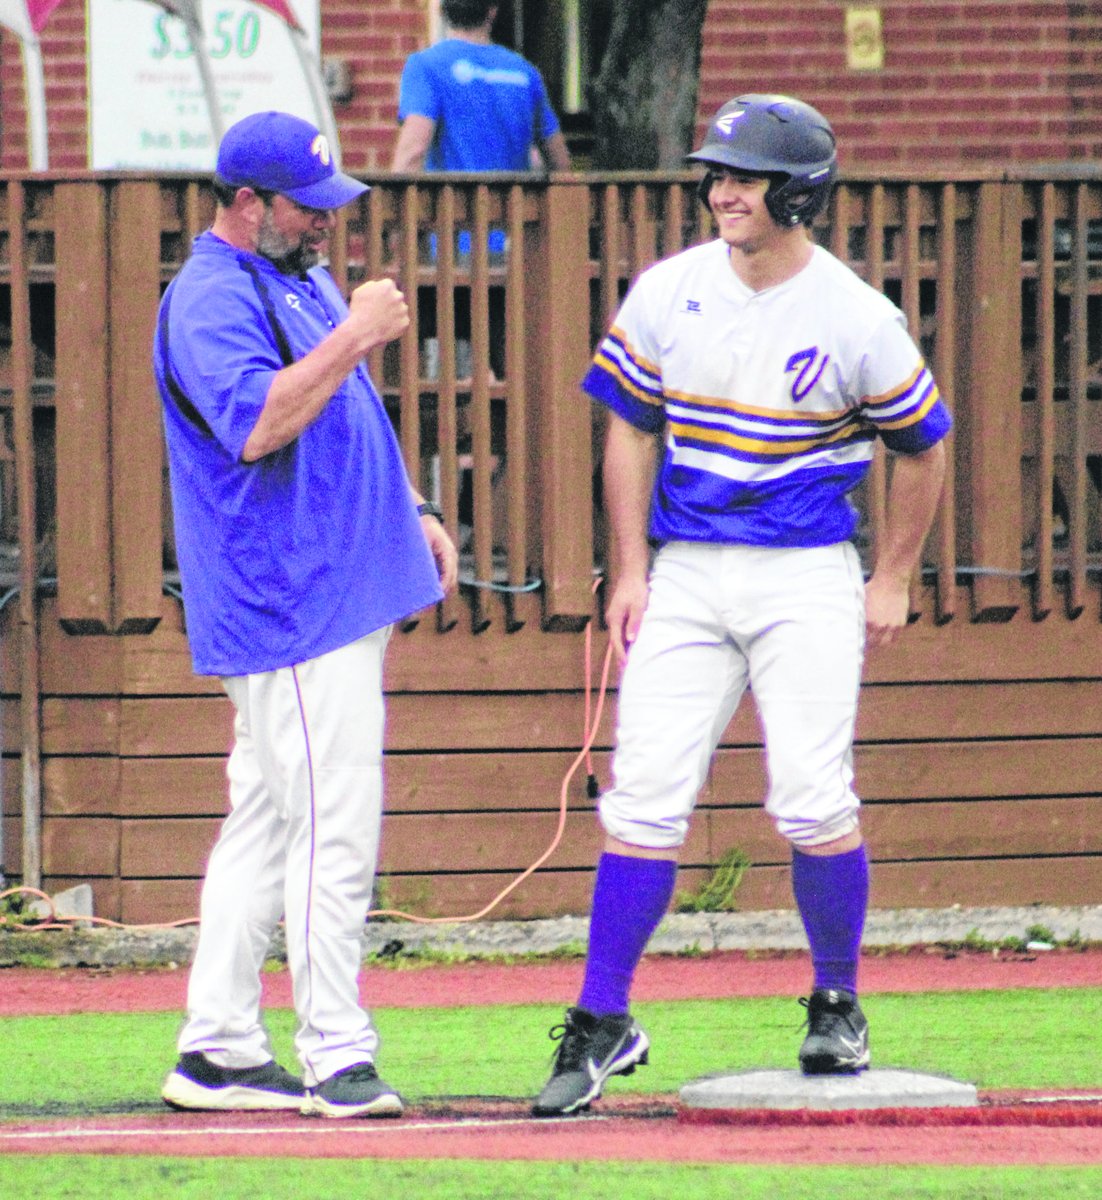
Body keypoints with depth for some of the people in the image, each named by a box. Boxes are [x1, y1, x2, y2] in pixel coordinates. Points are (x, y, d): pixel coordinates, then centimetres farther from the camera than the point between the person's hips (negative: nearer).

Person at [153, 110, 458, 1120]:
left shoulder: (304, 279, 17)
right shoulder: (211, 302, -14)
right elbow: (258, 424, -27)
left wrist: (411, 509, 19)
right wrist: (354, 337, -25)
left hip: (341, 596, 10)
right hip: (291, 609, -10)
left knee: (265, 824, 11)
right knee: (333, 828, -11)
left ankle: (218, 1052, 15)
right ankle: (335, 1058, -8)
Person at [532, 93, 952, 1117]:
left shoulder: (857, 319, -5)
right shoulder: (665, 294, 2)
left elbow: (920, 447, 7)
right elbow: (630, 430, 9)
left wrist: (893, 582, 6)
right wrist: (630, 568, 3)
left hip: (806, 580, -2)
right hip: (685, 573, 2)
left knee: (812, 803, -7)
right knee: (643, 797, -4)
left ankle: (837, 1004, 14)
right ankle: (602, 1023, 2)